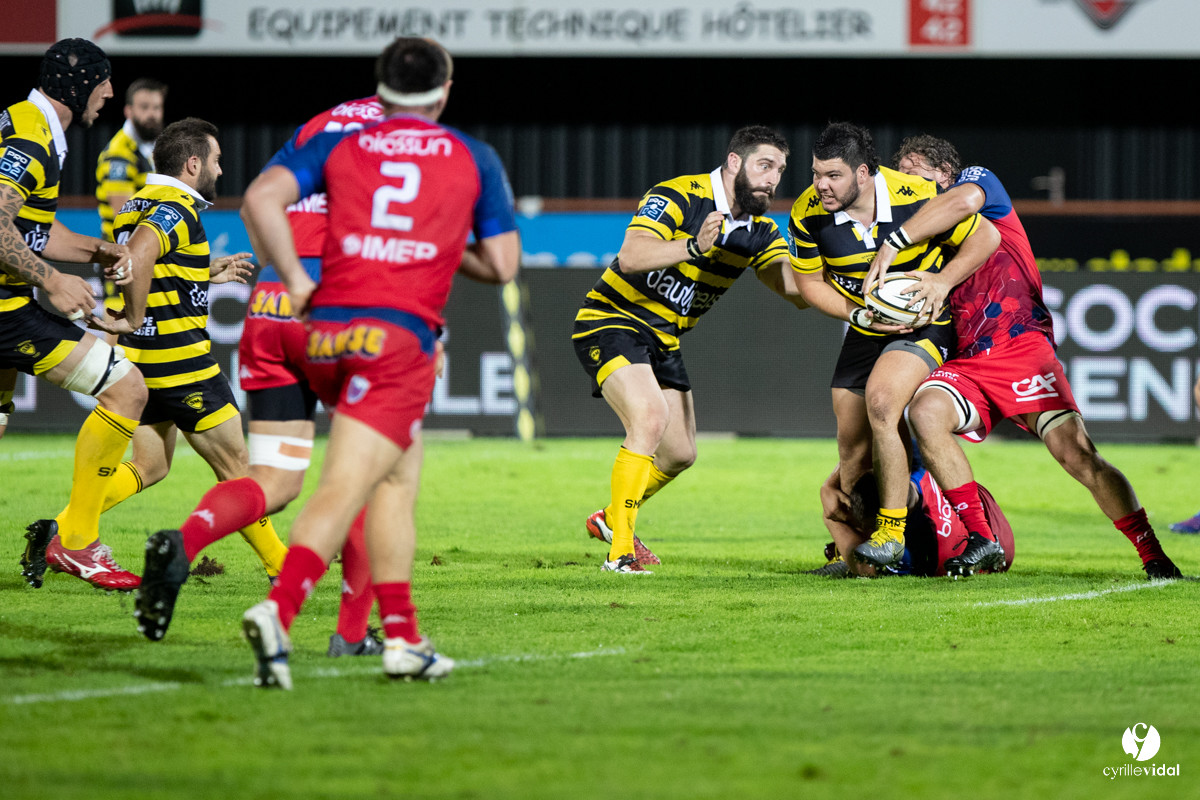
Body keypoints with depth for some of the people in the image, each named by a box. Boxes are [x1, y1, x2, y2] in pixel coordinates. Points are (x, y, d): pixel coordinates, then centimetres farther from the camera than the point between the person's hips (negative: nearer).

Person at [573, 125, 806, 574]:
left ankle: (611, 519, 41)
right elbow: (630, 257, -33)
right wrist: (693, 247, -47)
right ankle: (620, 551, -23)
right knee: (650, 417, -29)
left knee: (680, 453, 14)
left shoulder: (760, 231, 2)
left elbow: (796, 288, -6)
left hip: (664, 341, 8)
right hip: (611, 320, -8)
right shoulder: (679, 197, -21)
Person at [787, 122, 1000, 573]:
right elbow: (809, 282, 0)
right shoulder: (808, 214, -15)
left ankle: (892, 530, -19)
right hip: (866, 331, 4)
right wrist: (859, 315, -14)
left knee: (881, 401, -29)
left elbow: (985, 237, -10)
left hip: (925, 322, -4)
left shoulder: (919, 199, -24)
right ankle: (849, 549, 25)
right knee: (853, 455, 3)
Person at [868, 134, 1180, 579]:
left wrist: (894, 243, -19)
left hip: (1023, 347, -5)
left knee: (1077, 454, -18)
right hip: (966, 364, 5)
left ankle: (1153, 556, -7)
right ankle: (982, 541, -20)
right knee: (924, 411, -27)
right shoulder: (924, 233, 26)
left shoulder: (978, 178, 8)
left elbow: (965, 200, -18)